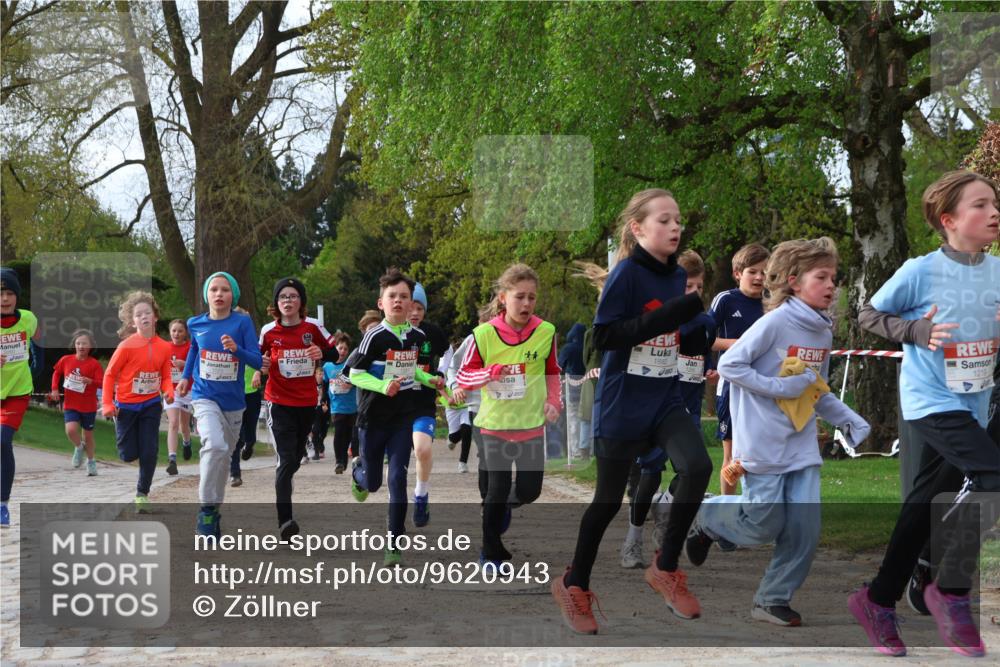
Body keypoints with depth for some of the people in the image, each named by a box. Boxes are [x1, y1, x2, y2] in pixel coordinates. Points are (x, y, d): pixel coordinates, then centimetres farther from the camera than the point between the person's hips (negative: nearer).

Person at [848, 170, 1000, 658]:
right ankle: (951, 591, -10)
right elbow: (870, 315, -3)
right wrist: (916, 330, -18)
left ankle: (879, 601, 30)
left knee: (924, 504, 14)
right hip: (930, 400, -6)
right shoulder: (921, 271, -14)